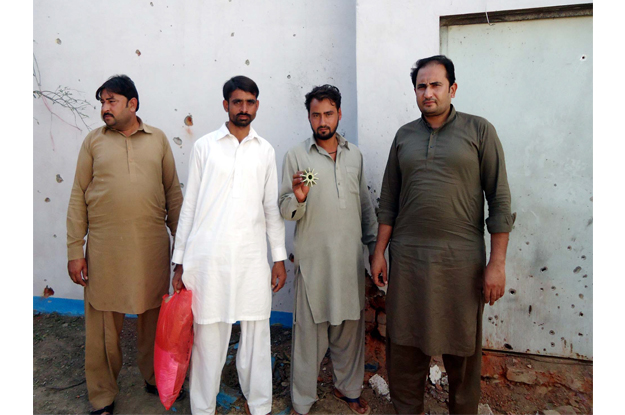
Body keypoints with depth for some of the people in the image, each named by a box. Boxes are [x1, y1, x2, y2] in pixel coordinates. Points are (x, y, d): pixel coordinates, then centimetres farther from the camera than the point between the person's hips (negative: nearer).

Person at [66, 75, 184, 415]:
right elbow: (78, 196, 4)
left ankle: (154, 378, 36)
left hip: (153, 246, 1)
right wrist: (75, 251, -1)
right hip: (105, 247, 0)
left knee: (153, 317, 13)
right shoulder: (94, 140, 5)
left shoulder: (158, 139, 7)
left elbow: (173, 192, 8)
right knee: (103, 323, 8)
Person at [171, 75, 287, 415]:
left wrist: (279, 257, 9)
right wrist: (180, 262, 4)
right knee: (208, 335, 4)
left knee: (256, 333, 7)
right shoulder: (205, 146, 6)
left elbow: (272, 208, 13)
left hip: (251, 257, 2)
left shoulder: (265, 151, 11)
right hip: (207, 256, -1)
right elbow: (189, 205, 6)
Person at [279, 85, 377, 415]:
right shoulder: (296, 156, -1)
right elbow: (285, 211, -4)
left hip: (350, 257, 4)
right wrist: (297, 198, -25)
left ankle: (348, 388, 35)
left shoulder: (355, 154, 11)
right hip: (313, 258, -3)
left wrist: (373, 241, 17)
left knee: (350, 325, 14)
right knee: (309, 328, 3)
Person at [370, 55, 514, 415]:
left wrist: (497, 263, -9)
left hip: (461, 257, -3)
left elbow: (500, 200, -4)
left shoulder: (479, 130, 0)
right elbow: (389, 200, 12)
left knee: (463, 347, 11)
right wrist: (379, 251, 8)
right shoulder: (404, 136, 10)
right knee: (405, 344, 12)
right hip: (407, 256, 3)